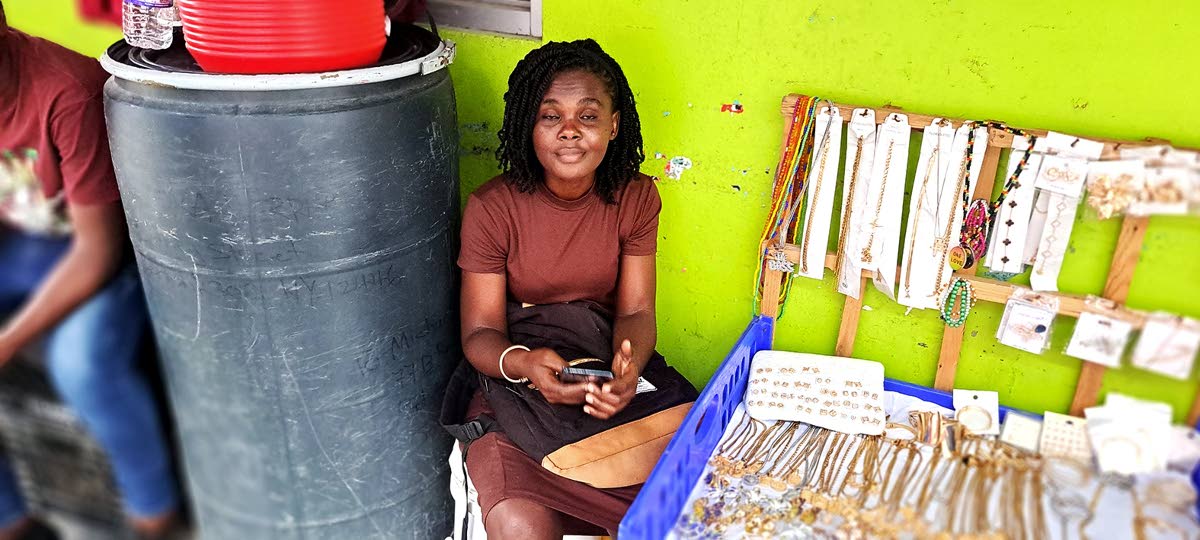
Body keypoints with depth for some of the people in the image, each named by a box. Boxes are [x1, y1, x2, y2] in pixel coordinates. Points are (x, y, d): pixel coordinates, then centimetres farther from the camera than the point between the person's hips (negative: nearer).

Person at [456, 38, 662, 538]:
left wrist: (628, 364, -28)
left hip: (609, 378, 2)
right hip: (514, 383, -2)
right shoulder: (491, 208, -11)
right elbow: (480, 333, -10)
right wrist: (523, 363, -34)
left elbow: (636, 310, -4)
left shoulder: (635, 197, -2)